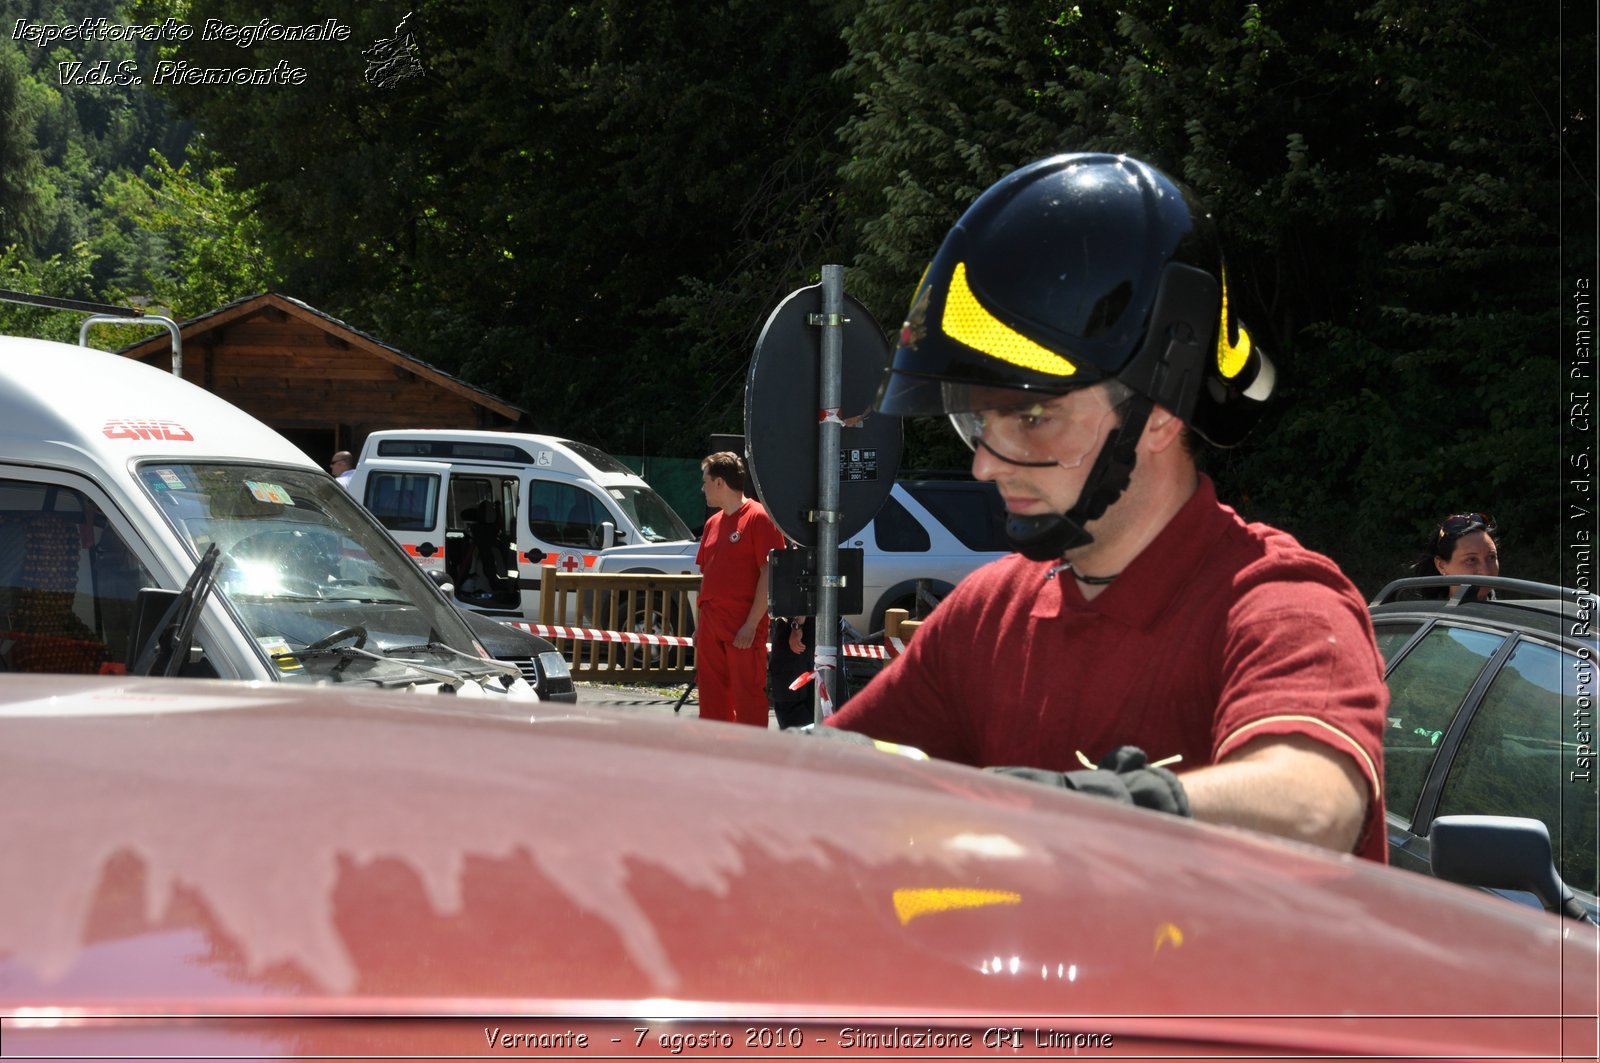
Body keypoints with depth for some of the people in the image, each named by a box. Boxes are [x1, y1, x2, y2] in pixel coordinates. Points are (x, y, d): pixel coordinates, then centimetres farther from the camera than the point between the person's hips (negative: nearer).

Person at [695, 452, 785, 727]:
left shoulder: (759, 517, -7)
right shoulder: (713, 523, 18)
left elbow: (769, 574, -12)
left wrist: (752, 624, -17)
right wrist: (701, 625, 16)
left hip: (743, 627, -8)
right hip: (711, 626, 8)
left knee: (747, 695, -7)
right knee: (712, 696, 10)